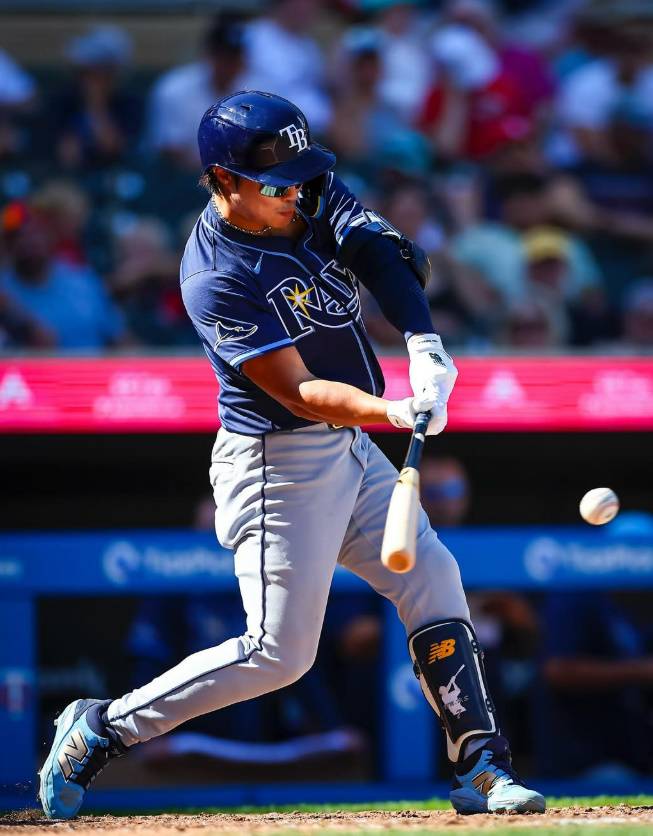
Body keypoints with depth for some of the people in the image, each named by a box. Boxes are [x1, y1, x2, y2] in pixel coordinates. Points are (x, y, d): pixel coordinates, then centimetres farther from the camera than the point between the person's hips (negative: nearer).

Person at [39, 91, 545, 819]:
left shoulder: (309, 199, -2)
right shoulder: (215, 279, -24)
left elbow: (384, 253, -13)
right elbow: (298, 391, -26)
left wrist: (423, 342, -31)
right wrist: (395, 412, -41)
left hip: (349, 450, 8)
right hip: (278, 464, -8)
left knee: (433, 582, 5)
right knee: (280, 652, -6)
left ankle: (481, 770, 11)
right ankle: (103, 728, 5)